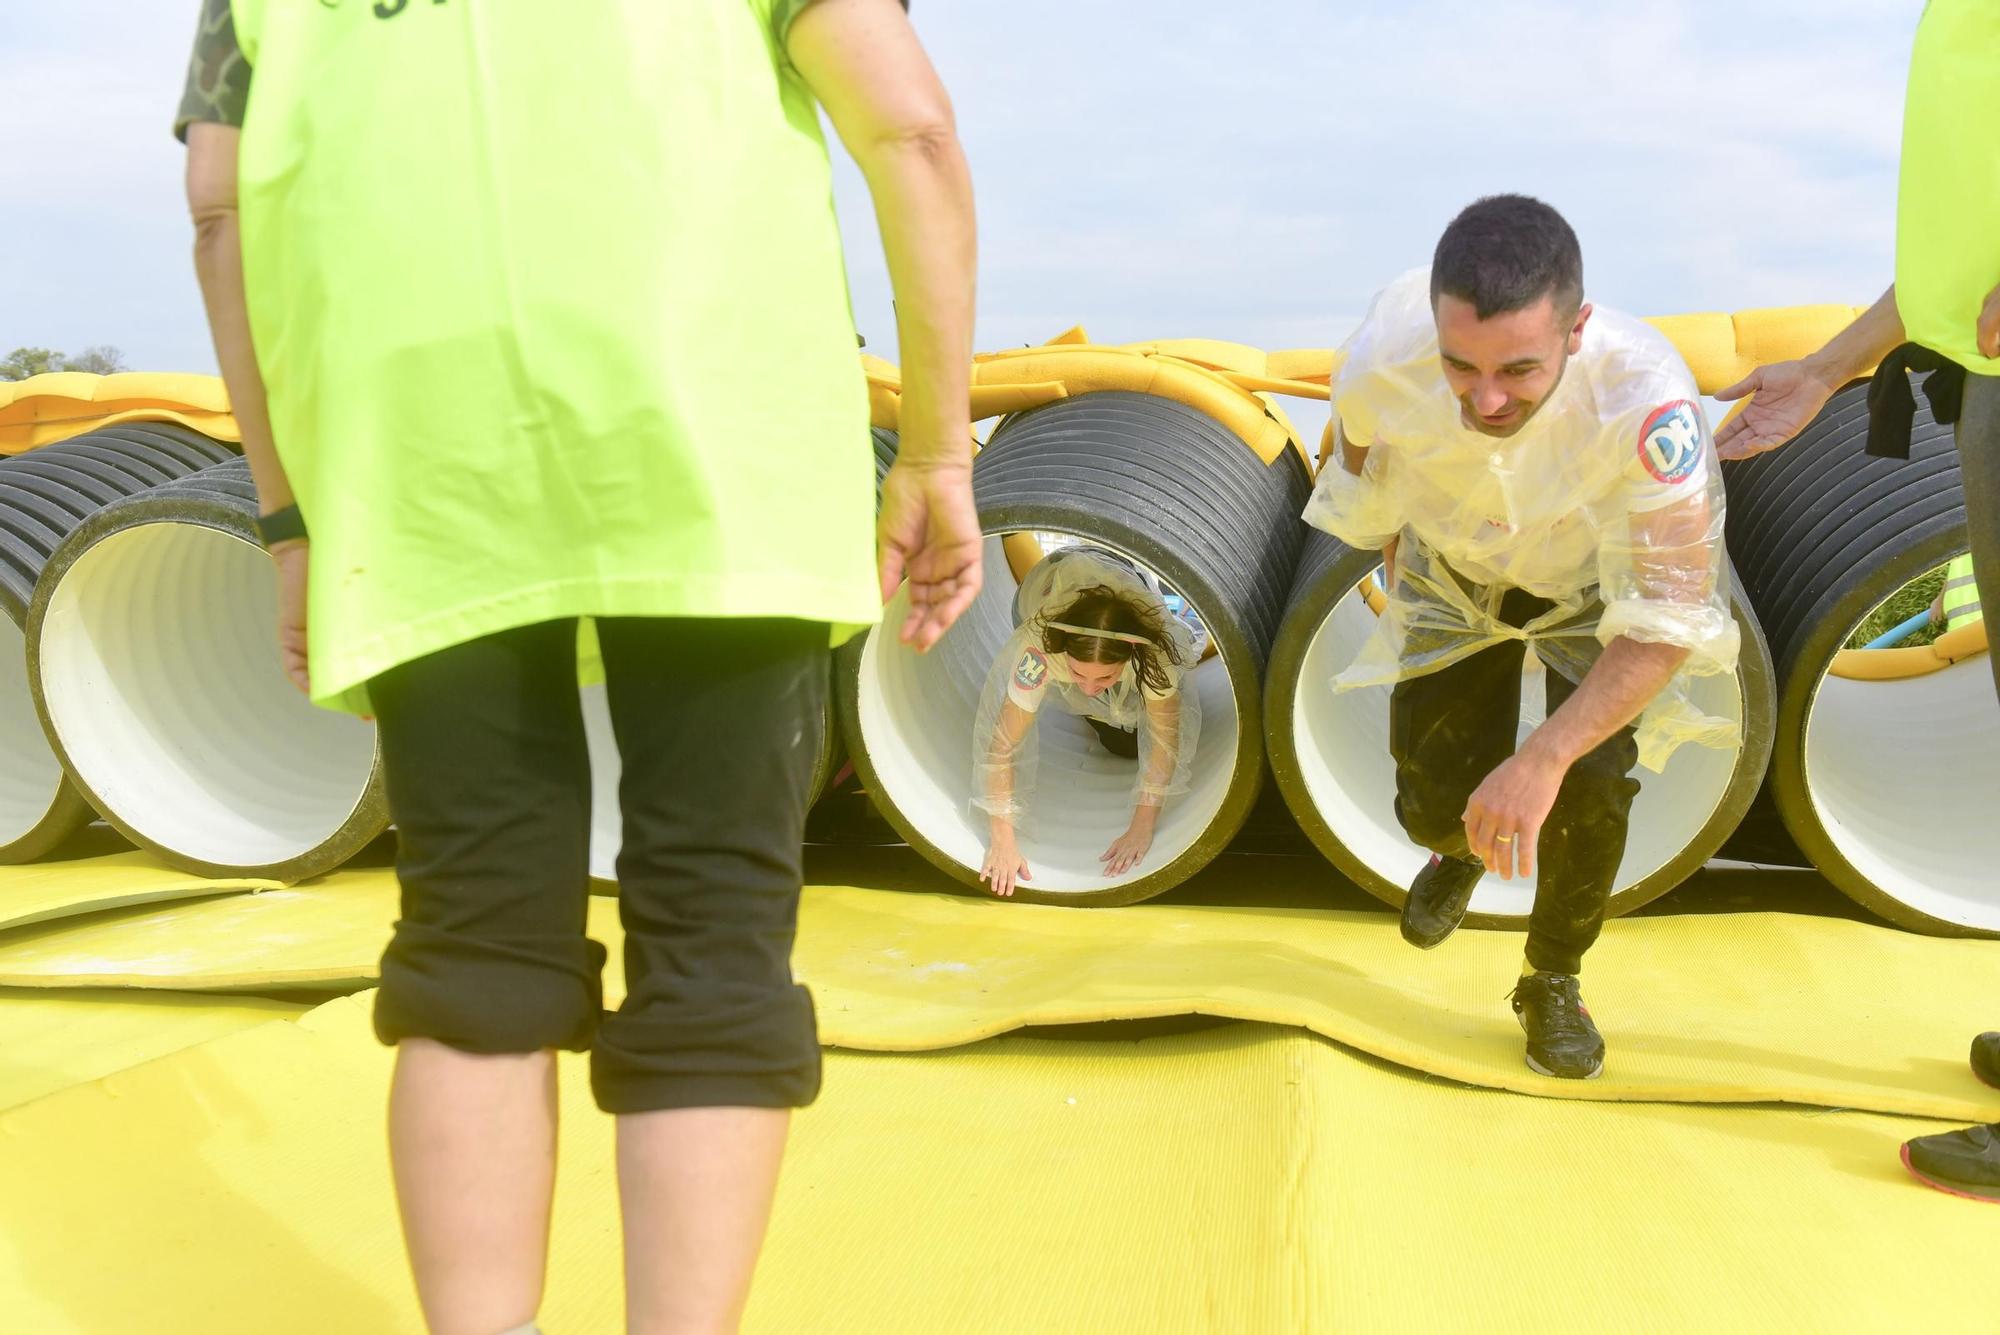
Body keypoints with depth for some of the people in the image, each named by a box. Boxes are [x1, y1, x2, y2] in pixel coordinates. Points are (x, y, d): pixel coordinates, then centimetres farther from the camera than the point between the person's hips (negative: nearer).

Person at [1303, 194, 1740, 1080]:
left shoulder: (1644, 400, -43)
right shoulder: (1383, 359, -35)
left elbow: (1672, 614, -38)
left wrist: (1544, 759, -47)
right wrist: (1399, 574, 6)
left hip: (1596, 586, -2)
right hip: (1453, 573, 2)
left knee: (1593, 786, -19)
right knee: (1434, 802, 0)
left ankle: (1553, 981, 12)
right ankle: (1460, 851, 42)